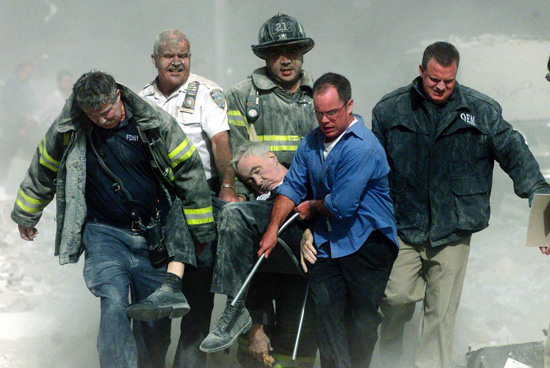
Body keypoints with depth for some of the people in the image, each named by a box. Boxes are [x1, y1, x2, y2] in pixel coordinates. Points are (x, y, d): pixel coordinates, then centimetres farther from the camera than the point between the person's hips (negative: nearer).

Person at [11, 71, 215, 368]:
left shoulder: (154, 123, -9)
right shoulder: (67, 130, -4)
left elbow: (189, 169, 0)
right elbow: (42, 171, 15)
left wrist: (202, 230, 5)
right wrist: (25, 216, 28)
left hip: (153, 234, 1)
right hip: (104, 234, -1)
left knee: (155, 316, 3)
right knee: (114, 303, -23)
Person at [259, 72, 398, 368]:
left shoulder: (362, 148, -17)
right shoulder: (311, 143, 10)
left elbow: (341, 205, -19)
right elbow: (292, 186, 13)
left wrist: (312, 207, 0)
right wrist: (273, 228, 1)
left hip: (366, 243, -6)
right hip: (327, 243, 6)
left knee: (361, 319, -1)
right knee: (325, 311, -3)